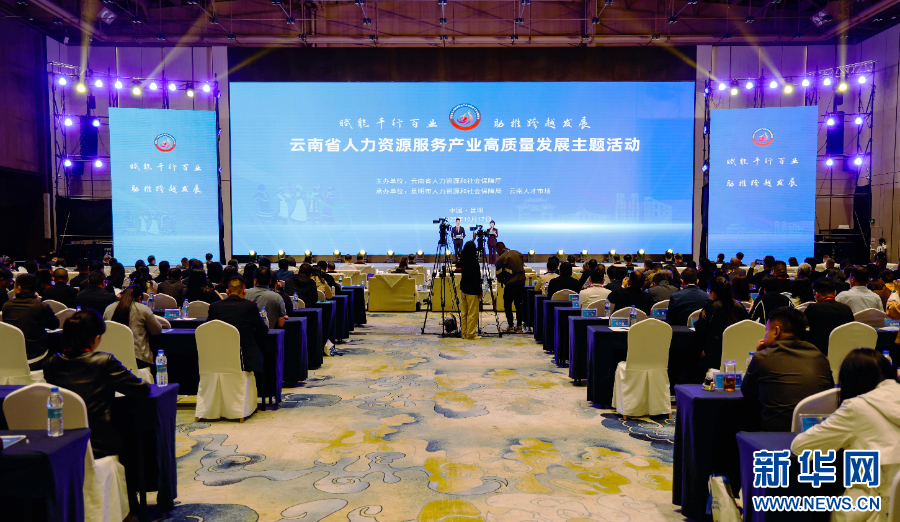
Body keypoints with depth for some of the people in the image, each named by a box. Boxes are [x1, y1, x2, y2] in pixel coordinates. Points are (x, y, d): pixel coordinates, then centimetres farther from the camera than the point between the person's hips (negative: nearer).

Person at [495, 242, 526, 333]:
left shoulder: (501, 258, -8)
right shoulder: (517, 253, 11)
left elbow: (499, 274, -4)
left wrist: (501, 281, 15)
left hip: (511, 283, -6)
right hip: (521, 281, 6)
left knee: (507, 305, 5)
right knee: (518, 304, 15)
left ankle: (510, 326, 2)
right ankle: (519, 326, 17)